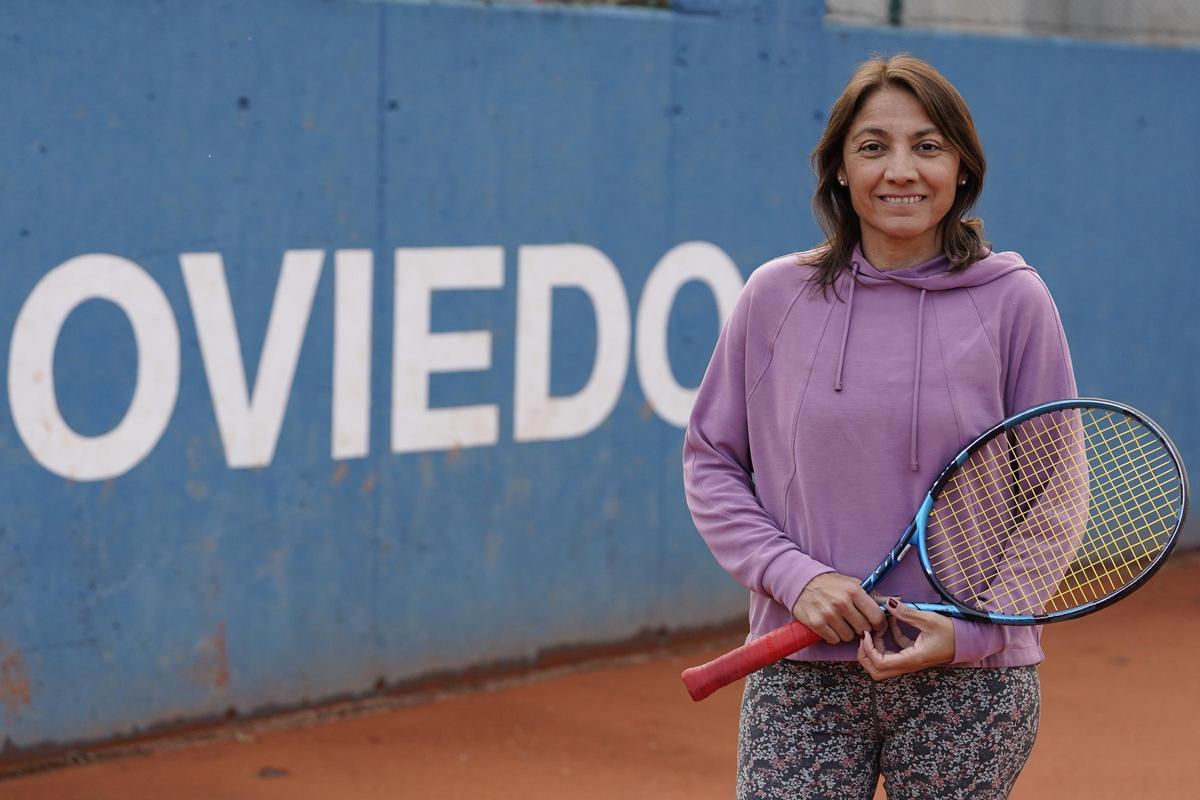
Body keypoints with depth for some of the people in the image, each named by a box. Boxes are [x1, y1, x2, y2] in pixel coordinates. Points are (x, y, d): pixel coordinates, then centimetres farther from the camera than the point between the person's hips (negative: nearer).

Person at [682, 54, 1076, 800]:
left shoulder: (1014, 301, -2)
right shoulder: (775, 296, 2)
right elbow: (710, 459, 7)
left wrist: (968, 630, -11)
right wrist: (793, 574, -8)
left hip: (970, 683, 0)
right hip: (800, 681, 1)